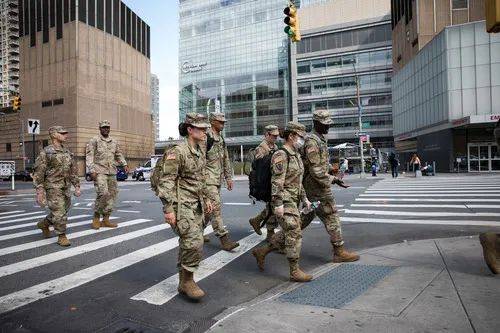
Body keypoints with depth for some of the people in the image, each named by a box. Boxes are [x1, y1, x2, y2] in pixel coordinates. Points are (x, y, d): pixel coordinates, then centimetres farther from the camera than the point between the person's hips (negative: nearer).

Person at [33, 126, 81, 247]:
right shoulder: (46, 152, -7)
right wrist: (40, 191, -15)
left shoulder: (67, 152, 11)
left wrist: (77, 187, 8)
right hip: (53, 188, -6)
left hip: (66, 188, 7)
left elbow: (73, 171, 14)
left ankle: (44, 224, 39)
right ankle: (62, 237, 6)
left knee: (63, 212, 15)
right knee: (59, 213, -7)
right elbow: (38, 172, -9)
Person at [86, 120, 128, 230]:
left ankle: (106, 219, 12)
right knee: (103, 193, -18)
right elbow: (89, 156, -5)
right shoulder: (94, 140, 1)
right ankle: (96, 218, 0)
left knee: (112, 194, 3)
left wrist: (124, 164, 7)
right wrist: (92, 170, -15)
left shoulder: (114, 142, 16)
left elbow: (119, 154, 23)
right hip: (99, 172, -6)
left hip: (112, 172, 6)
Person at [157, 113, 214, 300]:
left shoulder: (200, 151, 10)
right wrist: (168, 209, -20)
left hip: (196, 205, 8)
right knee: (194, 242, -13)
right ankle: (187, 281, 7)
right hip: (181, 205, -8)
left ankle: (184, 283, 25)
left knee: (188, 244, 13)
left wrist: (206, 199, 20)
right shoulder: (177, 152, -15)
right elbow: (166, 181, -17)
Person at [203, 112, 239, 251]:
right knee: (216, 206, -10)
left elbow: (226, 160, 21)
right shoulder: (206, 137, -11)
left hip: (218, 179, 9)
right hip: (208, 179, -9)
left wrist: (228, 177, 17)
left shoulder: (221, 139, 17)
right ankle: (224, 239, -8)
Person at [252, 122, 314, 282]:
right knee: (294, 234, -5)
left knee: (287, 234, 15)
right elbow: (276, 182, -20)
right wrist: (278, 204, -23)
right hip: (284, 202, -10)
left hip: (294, 201, 10)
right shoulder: (281, 155, -15)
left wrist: (304, 198, 19)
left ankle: (261, 252, 28)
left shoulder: (296, 155, 15)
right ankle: (295, 271, 7)